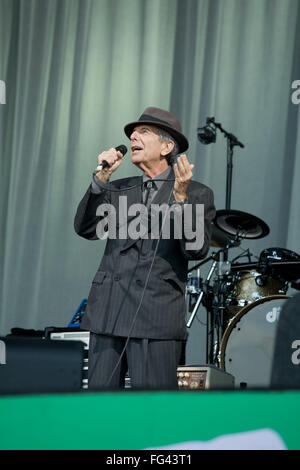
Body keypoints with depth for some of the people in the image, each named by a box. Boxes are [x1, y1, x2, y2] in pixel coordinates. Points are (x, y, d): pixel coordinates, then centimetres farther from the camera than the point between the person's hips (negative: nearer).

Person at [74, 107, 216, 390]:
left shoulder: (196, 194, 5)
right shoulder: (117, 190, 18)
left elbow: (197, 249, -8)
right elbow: (86, 228, 4)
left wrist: (179, 197, -18)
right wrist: (102, 177, -4)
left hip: (157, 320, -4)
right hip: (107, 314, 4)